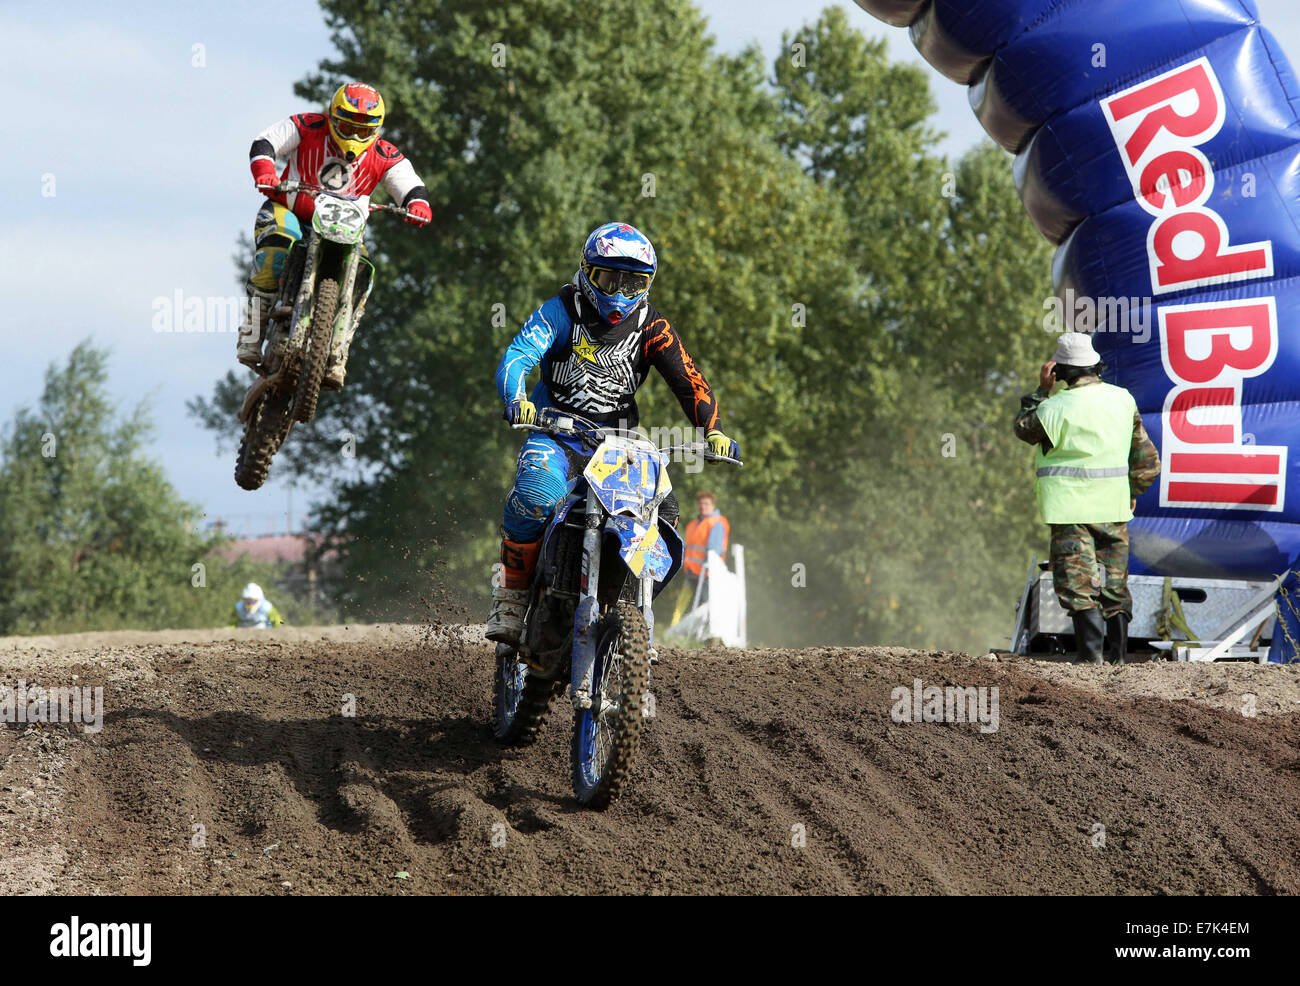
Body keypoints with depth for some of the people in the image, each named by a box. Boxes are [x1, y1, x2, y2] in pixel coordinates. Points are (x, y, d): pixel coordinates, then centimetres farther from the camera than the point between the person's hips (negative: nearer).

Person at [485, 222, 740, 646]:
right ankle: (511, 596, -18)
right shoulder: (563, 311, -7)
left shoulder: (651, 325, 1)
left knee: (665, 511, -16)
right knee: (536, 492, -35)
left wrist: (712, 430, -23)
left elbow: (689, 379, -7)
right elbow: (516, 357, -20)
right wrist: (516, 401, -41)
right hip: (555, 432, -3)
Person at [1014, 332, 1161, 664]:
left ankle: (1091, 656, -14)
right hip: (1114, 507, 5)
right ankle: (1119, 655, 18)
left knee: (1078, 585, -5)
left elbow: (1023, 428, 8)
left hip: (1072, 509, -5)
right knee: (1114, 584, 14)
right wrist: (1134, 491, 26)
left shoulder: (1056, 407, -12)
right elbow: (1147, 459, 12)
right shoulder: (1124, 400, 5)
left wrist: (1041, 390, 11)